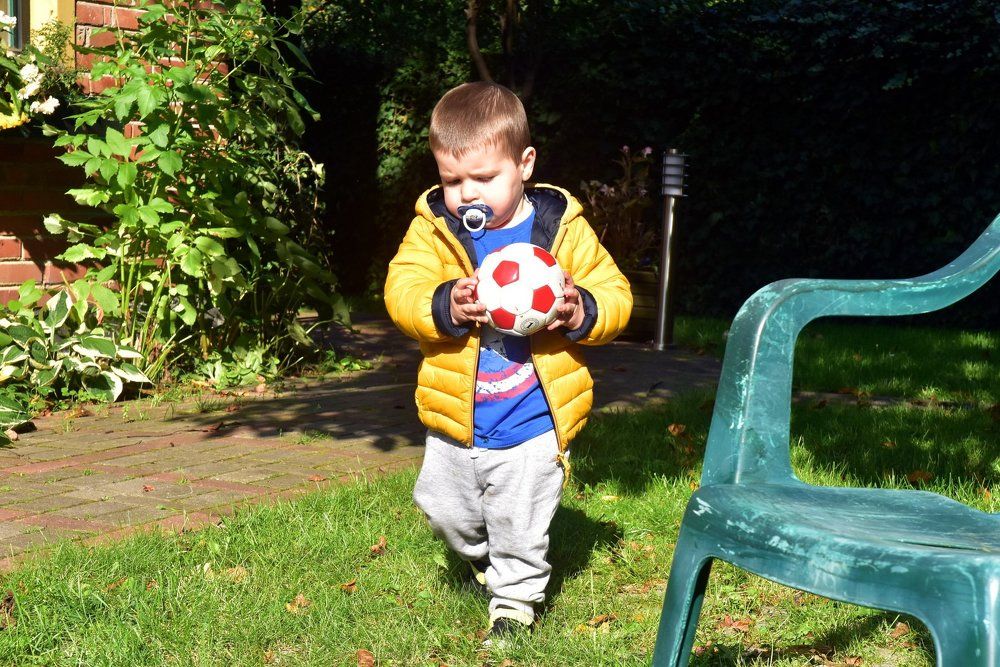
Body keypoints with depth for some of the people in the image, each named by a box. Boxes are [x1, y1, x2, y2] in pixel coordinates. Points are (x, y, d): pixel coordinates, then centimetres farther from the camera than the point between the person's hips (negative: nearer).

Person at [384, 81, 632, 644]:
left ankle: (515, 598, 37)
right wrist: (444, 306, -36)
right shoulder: (433, 228, -7)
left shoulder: (564, 228, -10)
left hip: (532, 425, -3)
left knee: (521, 529, 12)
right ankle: (486, 560, 52)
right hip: (456, 422, 3)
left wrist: (582, 312, -28)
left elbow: (615, 294, -6)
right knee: (445, 510, 22)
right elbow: (402, 290, -16)